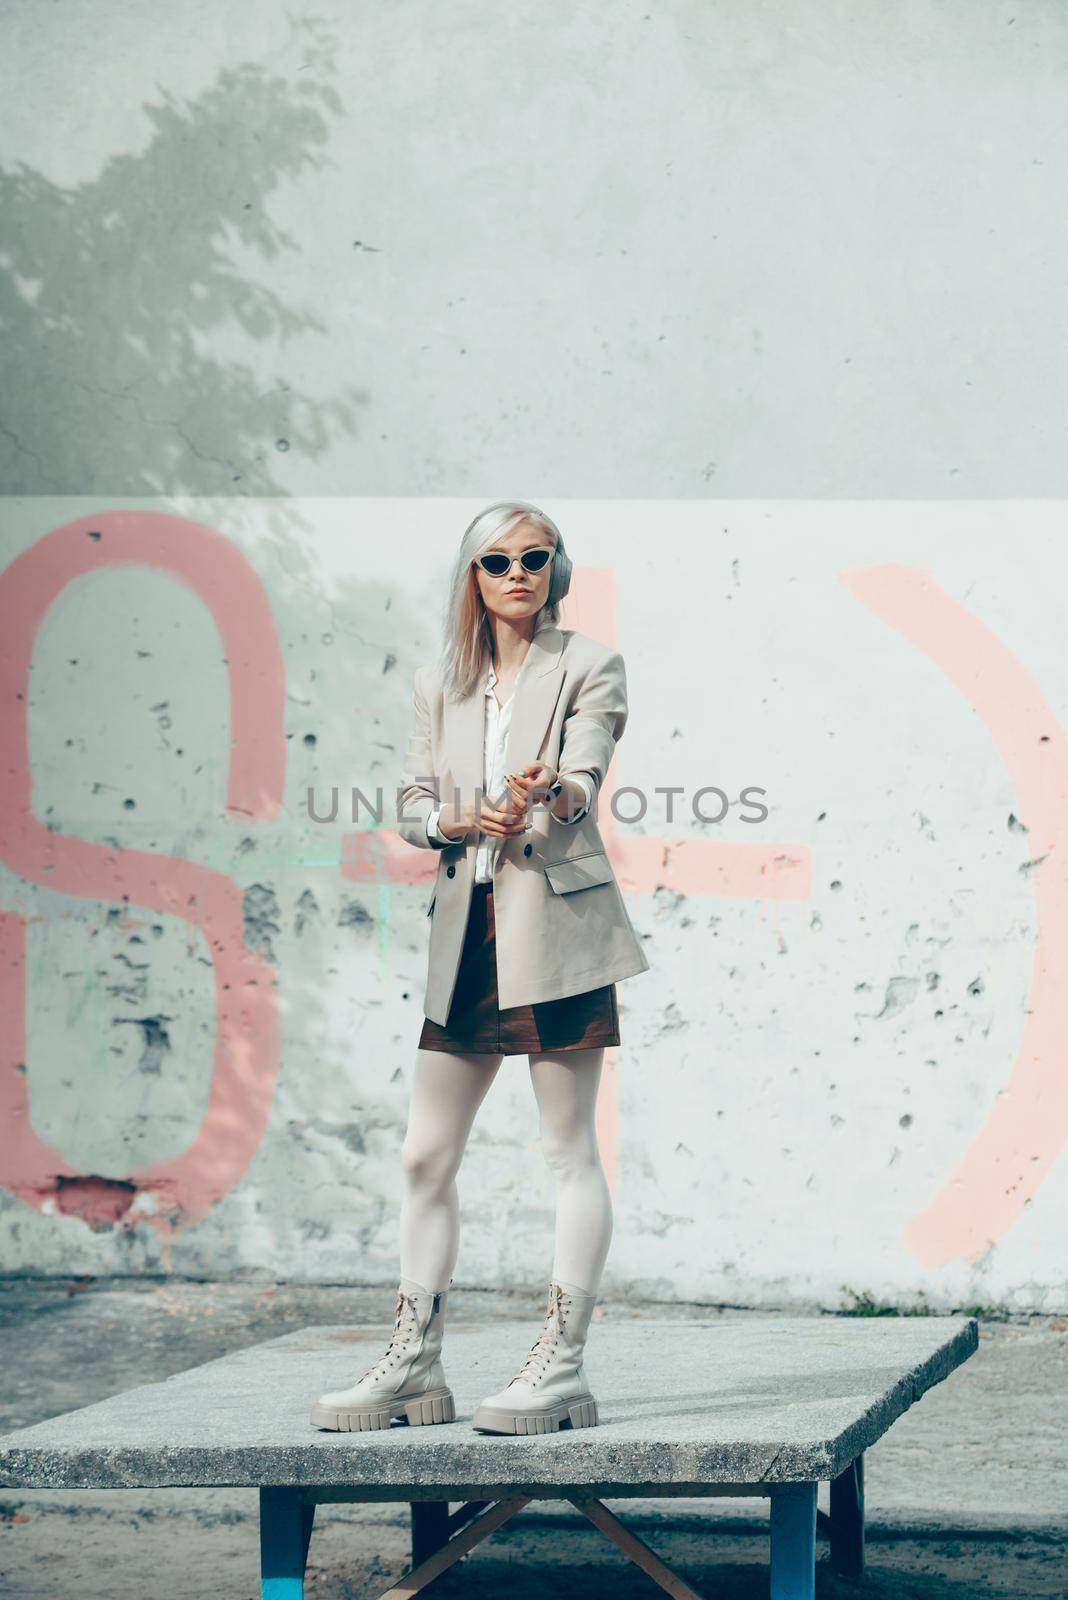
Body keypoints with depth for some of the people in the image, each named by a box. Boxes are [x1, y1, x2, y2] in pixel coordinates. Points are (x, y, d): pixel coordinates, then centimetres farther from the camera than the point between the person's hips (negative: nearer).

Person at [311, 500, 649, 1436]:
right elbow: (412, 803, 11)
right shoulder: (440, 687, 15)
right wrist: (461, 819, -11)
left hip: (557, 923, -5)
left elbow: (582, 778, -14)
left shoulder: (589, 669, 0)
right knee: (426, 1156, 6)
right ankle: (413, 1363, 12)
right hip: (468, 934, 6)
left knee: (569, 1150, -3)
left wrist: (549, 792, -37)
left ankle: (562, 1365, -2)